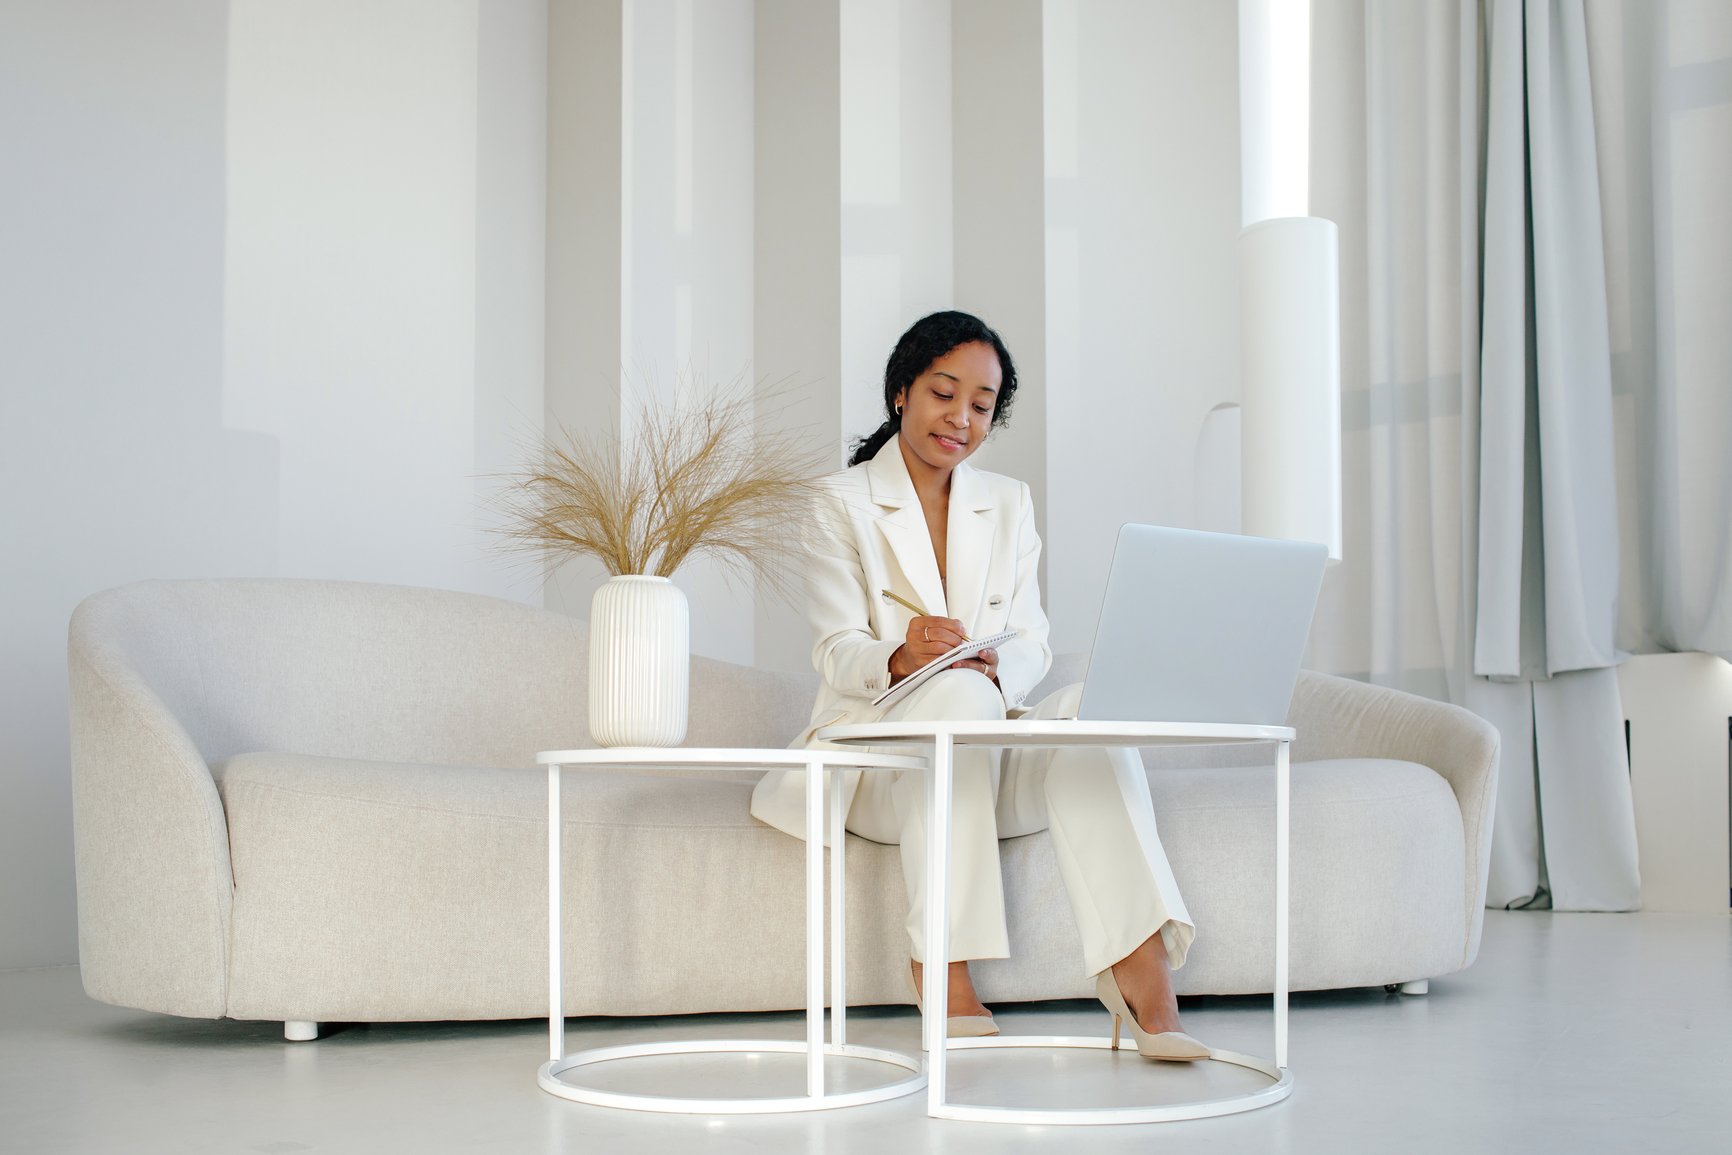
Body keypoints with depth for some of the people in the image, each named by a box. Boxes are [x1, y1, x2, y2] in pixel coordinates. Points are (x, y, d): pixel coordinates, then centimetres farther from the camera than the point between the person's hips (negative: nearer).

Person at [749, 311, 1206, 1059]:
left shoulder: (1008, 504, 16)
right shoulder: (843, 502, 3)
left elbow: (1032, 646, 5)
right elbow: (836, 652, -8)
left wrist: (995, 668, -20)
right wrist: (901, 657, -32)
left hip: (984, 756, 3)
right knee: (961, 694, -36)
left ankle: (1142, 976, -43)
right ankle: (942, 970, -36)